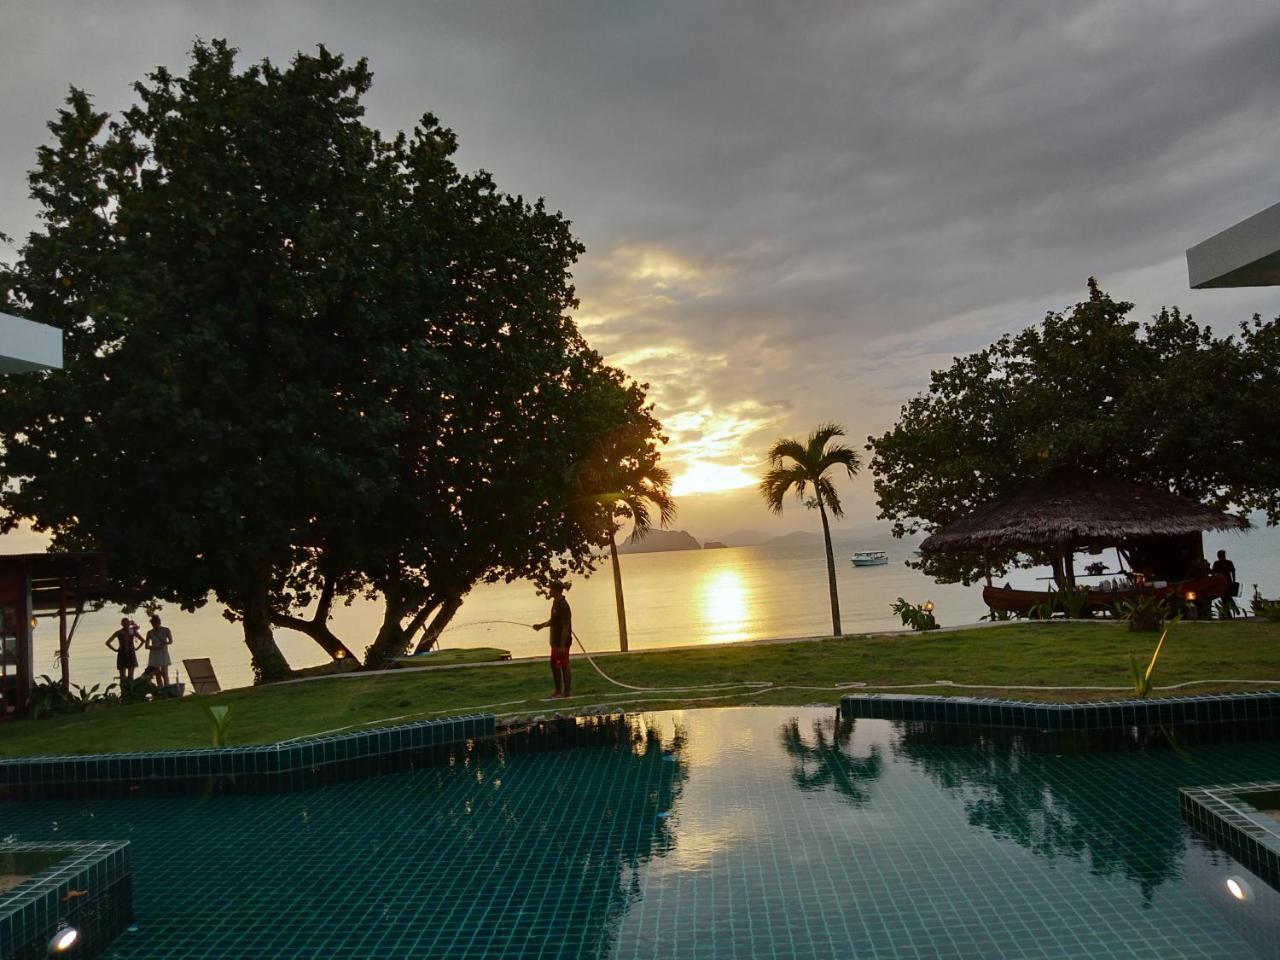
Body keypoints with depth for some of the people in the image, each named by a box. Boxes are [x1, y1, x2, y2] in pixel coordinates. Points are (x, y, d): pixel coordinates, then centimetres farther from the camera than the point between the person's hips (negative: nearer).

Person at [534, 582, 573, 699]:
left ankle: (567, 692, 8)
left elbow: (566, 626, -21)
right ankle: (558, 691, 24)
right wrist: (541, 625, 14)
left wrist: (562, 645, -22)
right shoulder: (555, 603, 10)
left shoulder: (563, 606, -20)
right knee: (554, 665, 15)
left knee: (564, 667, -1)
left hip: (562, 642, -10)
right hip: (555, 641, 10)